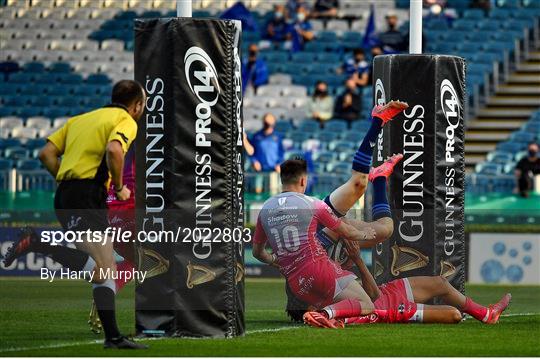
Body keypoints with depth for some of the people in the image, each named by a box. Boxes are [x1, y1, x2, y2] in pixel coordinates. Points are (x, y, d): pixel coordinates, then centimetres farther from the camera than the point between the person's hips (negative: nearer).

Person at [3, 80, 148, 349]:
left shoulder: (80, 119, 26)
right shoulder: (126, 121, 2)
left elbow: (46, 153, 18)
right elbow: (113, 150, -21)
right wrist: (119, 187, -7)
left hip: (65, 195, 9)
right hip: (88, 194, -9)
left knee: (106, 270, 12)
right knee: (101, 270, -19)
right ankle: (39, 245, -24)